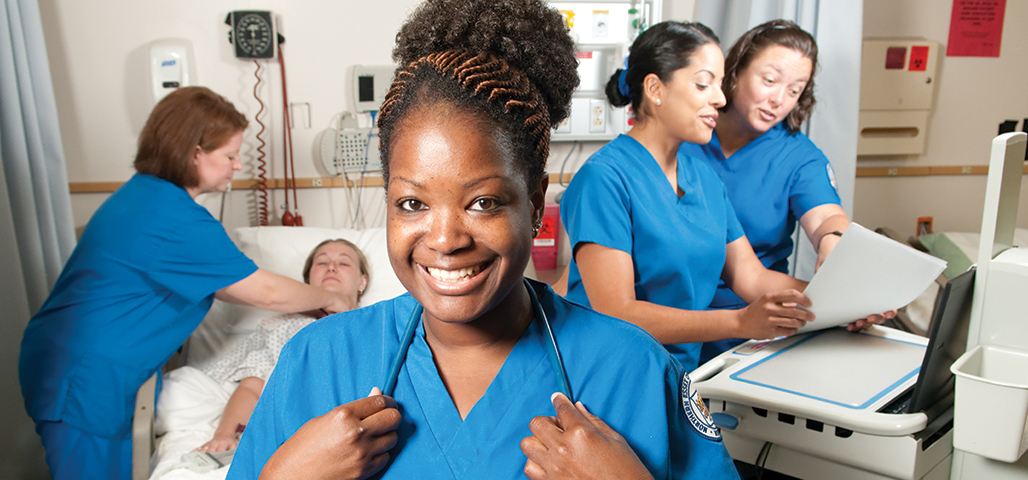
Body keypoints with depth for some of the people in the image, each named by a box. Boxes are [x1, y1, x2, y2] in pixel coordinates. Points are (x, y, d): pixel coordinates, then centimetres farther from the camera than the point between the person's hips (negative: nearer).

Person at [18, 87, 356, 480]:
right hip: (84, 381, -9)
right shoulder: (175, 219, -23)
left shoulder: (144, 193, 8)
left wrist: (309, 301, 11)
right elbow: (267, 292, -18)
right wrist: (328, 299, 0)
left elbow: (215, 285, 13)